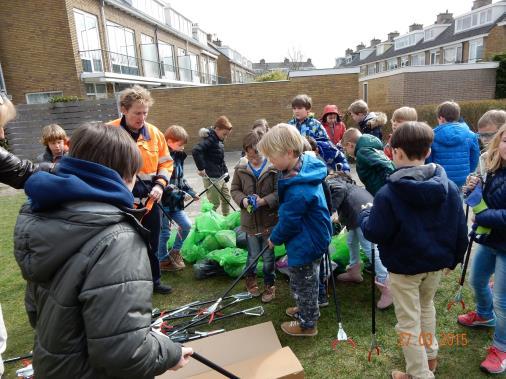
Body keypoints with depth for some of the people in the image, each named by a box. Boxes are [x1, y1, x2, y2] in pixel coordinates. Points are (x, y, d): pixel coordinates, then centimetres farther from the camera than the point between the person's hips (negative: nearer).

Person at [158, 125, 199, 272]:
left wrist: (191, 192, 5)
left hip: (175, 202, 8)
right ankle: (164, 261, 25)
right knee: (164, 232, 6)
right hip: (164, 202, -8)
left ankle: (174, 252, 28)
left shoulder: (178, 156, 6)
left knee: (186, 225, 10)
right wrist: (181, 194, -23)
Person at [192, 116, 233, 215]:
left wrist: (225, 173, 13)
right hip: (212, 178, -10)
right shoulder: (209, 139, -18)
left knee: (226, 198, 21)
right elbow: (195, 151, -33)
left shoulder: (219, 140, 10)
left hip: (221, 176, 10)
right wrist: (201, 168, -27)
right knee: (214, 203, -1)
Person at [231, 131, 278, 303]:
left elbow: (279, 191, -11)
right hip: (250, 220, 2)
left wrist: (264, 201, -23)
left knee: (268, 257, 13)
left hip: (269, 220, -2)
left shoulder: (273, 168, -13)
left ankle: (269, 285, 34)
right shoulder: (241, 168, -4)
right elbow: (234, 189, 4)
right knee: (253, 255, 17)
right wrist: (243, 200, -15)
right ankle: (250, 279, 44)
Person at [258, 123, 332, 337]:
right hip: (313, 237, 9)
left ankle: (307, 324, 34)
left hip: (305, 244, -9)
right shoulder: (305, 166, -3)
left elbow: (288, 222, -22)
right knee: (307, 282, 28)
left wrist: (275, 238, -3)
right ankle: (306, 310, 50)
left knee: (303, 284, 13)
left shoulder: (298, 190, -35)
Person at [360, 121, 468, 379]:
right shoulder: (449, 187, -6)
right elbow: (460, 230, 1)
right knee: (426, 307, 30)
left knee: (408, 323, 10)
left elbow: (374, 233, -19)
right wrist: (454, 258, 17)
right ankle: (430, 356, 47)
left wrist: (365, 214, 1)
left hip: (404, 267, -6)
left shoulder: (388, 193, -23)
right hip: (436, 263, 6)